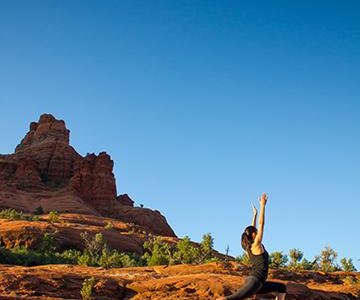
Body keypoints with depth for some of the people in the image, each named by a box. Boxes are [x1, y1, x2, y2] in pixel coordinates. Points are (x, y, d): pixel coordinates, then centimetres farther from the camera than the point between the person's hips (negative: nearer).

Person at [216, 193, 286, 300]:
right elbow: (261, 224, -4)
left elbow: (253, 228, 29)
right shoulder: (256, 244, -2)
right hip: (254, 281, -10)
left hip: (258, 283, 10)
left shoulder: (250, 247, 17)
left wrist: (255, 214, 34)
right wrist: (263, 205, 0)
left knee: (282, 287, 22)